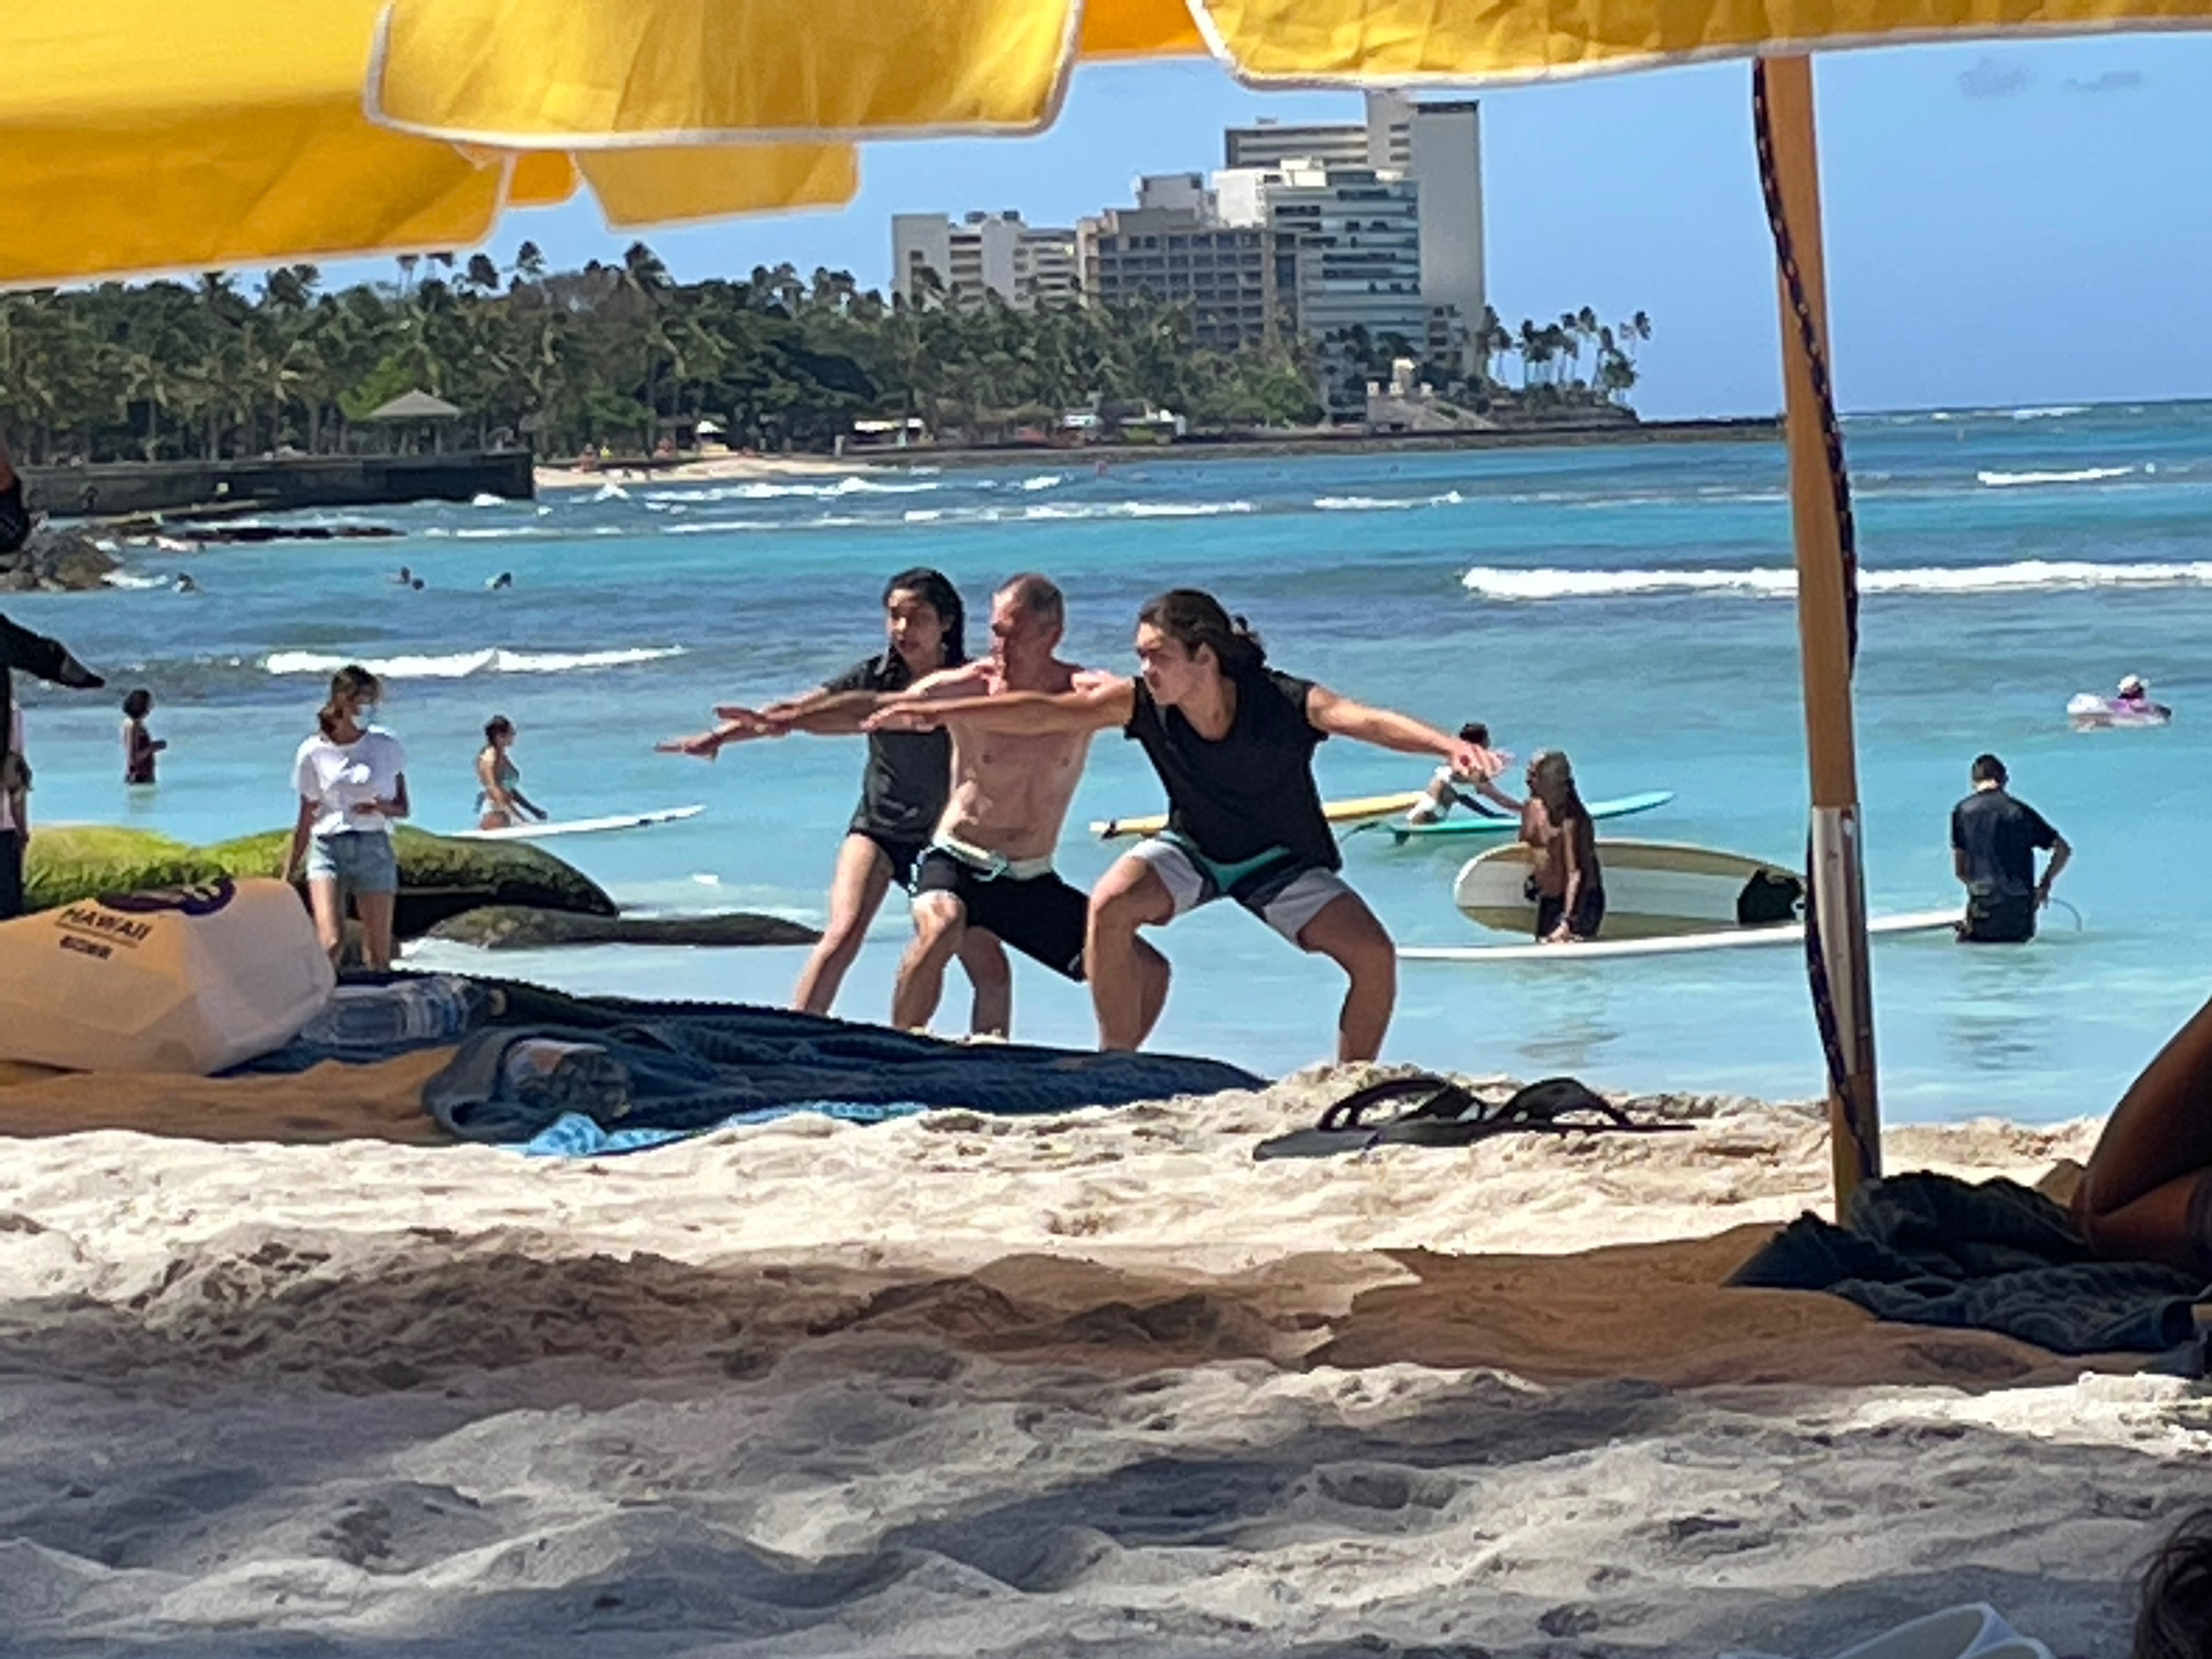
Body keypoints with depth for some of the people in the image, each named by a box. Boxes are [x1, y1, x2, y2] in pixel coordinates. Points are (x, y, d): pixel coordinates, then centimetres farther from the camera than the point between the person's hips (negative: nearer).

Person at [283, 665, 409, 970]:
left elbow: (403, 808, 12)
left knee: (379, 953, 2)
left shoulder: (387, 747, 6)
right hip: (327, 848, -2)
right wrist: (289, 873, 12)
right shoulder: (313, 753, 3)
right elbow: (306, 819, 11)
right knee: (331, 942, -22)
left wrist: (382, 806, -11)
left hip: (374, 847, 2)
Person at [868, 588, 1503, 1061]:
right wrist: (938, 713, -29)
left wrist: (1451, 746, -63)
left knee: (1374, 958, -20)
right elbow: (1044, 713, -22)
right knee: (1110, 906, -27)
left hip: (1284, 862, -2)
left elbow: (1370, 721, -45)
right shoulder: (1138, 704, -22)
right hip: (1193, 850, 2)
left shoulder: (1285, 704, -31)